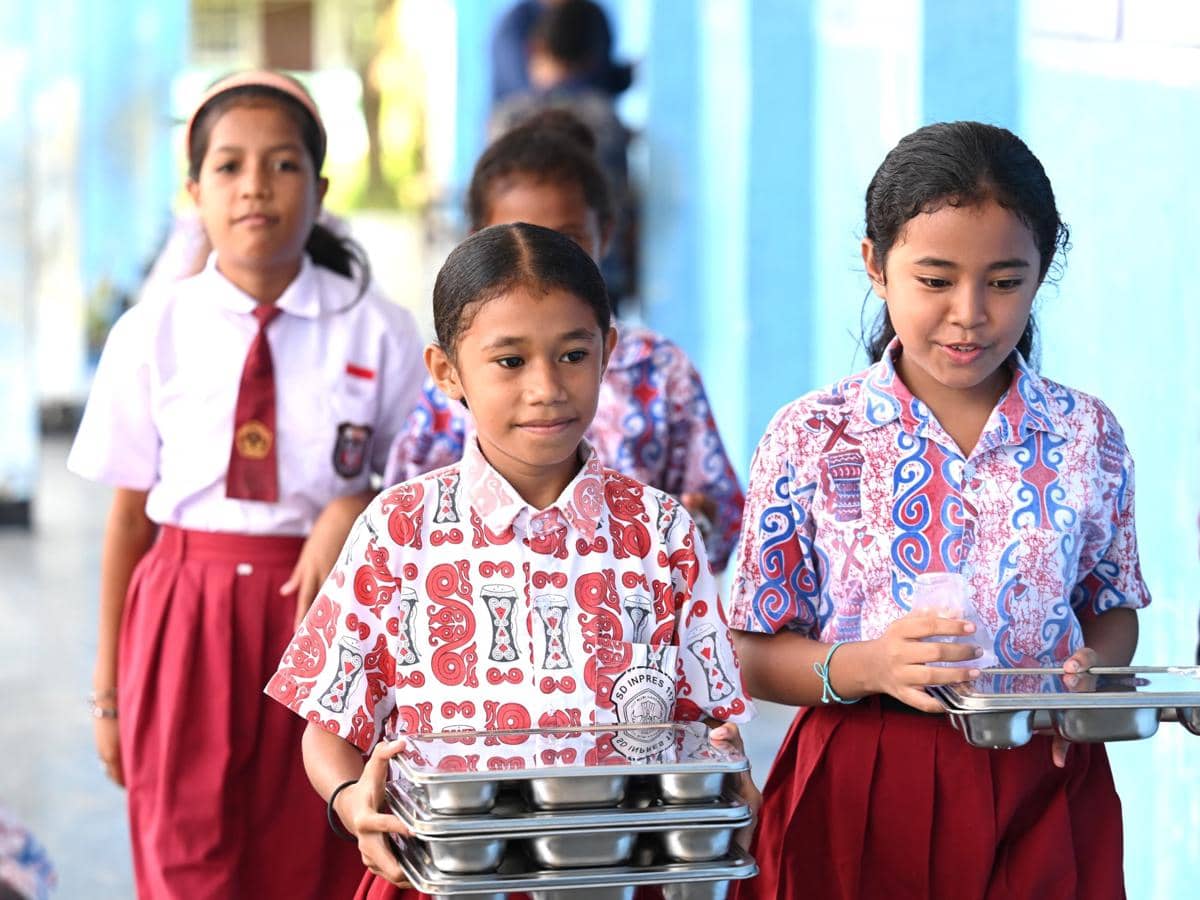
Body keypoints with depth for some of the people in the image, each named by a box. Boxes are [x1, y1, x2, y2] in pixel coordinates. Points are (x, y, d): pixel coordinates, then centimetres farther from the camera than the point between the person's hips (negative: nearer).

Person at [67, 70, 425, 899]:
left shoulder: (378, 332, -2)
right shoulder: (152, 334, 0)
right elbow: (129, 515, 4)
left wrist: (358, 509, -15)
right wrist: (109, 688, 6)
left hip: (321, 615, 0)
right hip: (185, 620, 0)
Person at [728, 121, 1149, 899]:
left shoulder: (1086, 437, 0)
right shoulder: (808, 440, -4)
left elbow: (1113, 611, 12)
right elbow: (757, 658, -2)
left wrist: (1087, 671, -9)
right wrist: (864, 666, -20)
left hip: (1038, 799, 1)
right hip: (857, 800, -1)